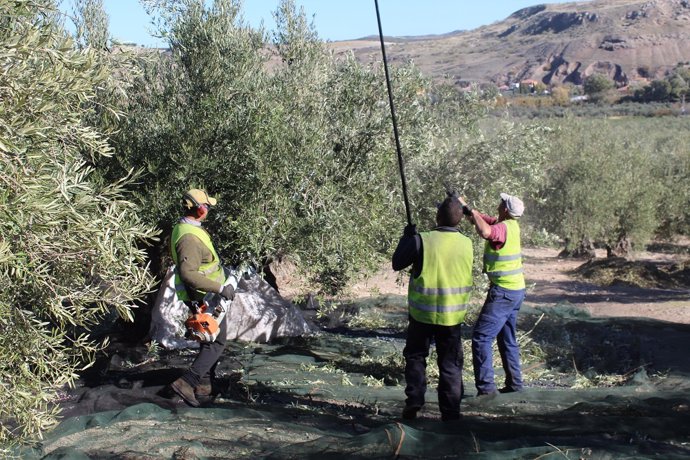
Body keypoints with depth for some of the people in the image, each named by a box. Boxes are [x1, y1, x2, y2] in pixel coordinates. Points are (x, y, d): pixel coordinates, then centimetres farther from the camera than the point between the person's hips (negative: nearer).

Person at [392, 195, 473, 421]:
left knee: (415, 355, 18)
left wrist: (407, 237, 9)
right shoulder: (467, 244, -5)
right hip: (453, 315, 2)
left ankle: (414, 398, 4)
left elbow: (397, 263, -4)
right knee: (450, 363, 12)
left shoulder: (422, 240, -15)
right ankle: (450, 412, 15)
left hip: (423, 312, -2)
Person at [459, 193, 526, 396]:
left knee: (481, 337, -8)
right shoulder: (511, 224, 7)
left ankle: (486, 387, -9)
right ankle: (514, 382, 24)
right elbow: (482, 219, 19)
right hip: (516, 290, 10)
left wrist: (472, 211, -26)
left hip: (503, 292, -10)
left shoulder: (503, 227, -20)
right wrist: (464, 206, 9)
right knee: (507, 339, 18)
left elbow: (484, 231, -42)